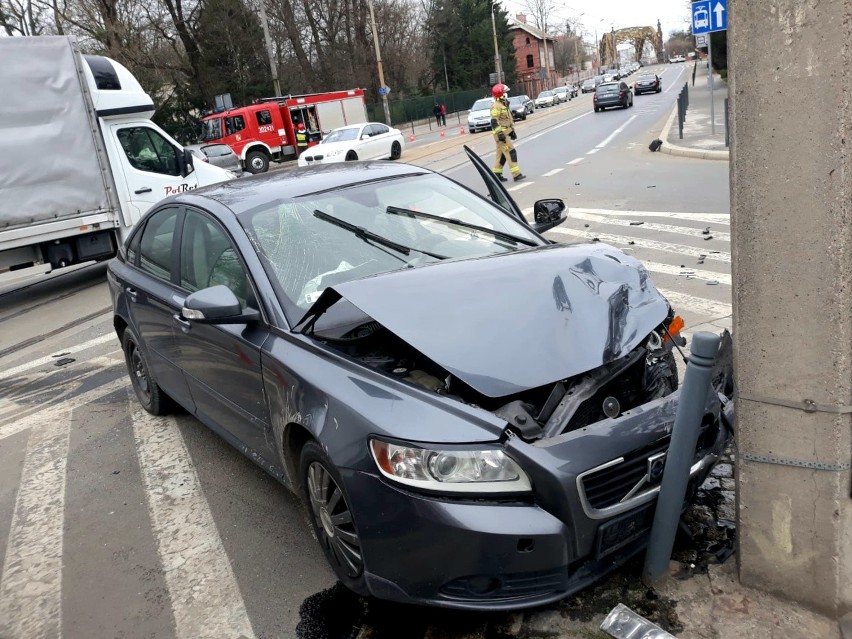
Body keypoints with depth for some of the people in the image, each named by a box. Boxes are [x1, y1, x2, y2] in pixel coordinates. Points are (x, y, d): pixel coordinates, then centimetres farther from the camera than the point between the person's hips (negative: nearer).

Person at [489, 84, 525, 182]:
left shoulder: (503, 105, 18)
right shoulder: (496, 106, -15)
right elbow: (494, 122, -21)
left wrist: (512, 131, 25)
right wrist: (500, 133, -27)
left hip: (506, 133, 10)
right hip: (501, 134, -10)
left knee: (501, 154, 13)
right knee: (511, 152, -12)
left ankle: (497, 174, 19)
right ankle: (516, 174, -13)